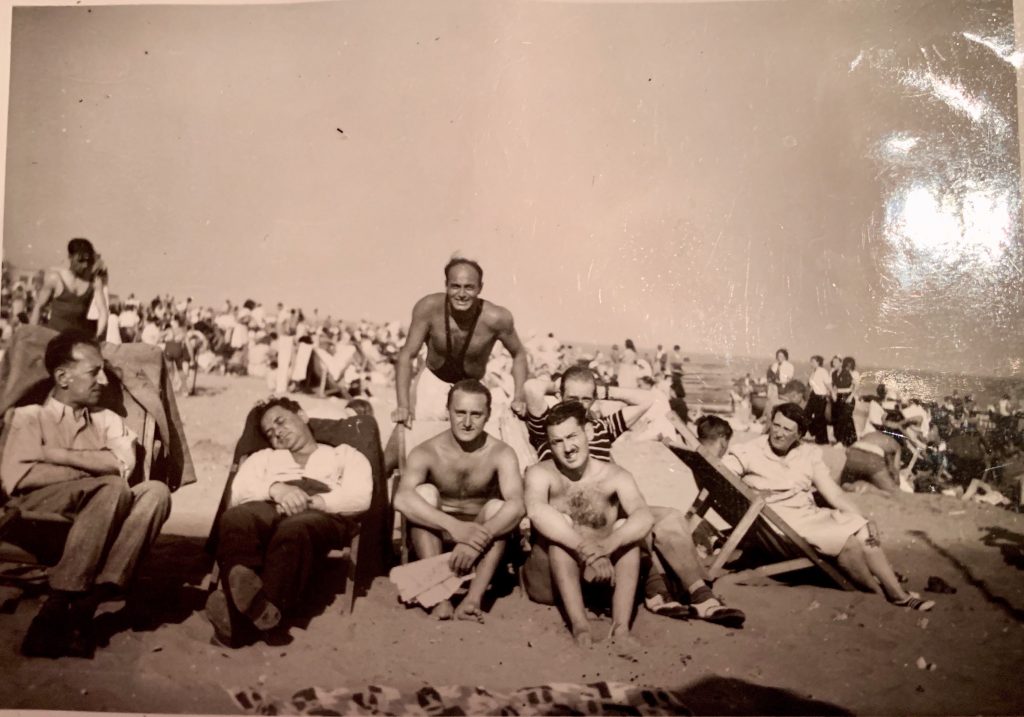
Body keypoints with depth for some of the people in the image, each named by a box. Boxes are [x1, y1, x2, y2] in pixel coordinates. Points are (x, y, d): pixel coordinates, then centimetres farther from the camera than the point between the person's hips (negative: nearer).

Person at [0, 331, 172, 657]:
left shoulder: (107, 420, 25)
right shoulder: (30, 417, 14)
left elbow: (123, 464, 2)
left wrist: (59, 454, -3)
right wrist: (92, 470, -3)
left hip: (96, 519, 4)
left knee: (156, 492, -26)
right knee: (113, 488, -32)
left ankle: (86, 604, -36)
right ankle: (57, 612, -34)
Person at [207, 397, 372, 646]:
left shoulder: (346, 455, 29)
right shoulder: (264, 457, 38)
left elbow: (359, 498, 7)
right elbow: (239, 490, 15)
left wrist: (309, 500, -9)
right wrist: (276, 488, -7)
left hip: (322, 512, -2)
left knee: (294, 529, -41)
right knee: (236, 519, -36)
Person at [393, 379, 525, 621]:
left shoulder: (501, 453, -15)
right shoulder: (426, 452, -16)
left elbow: (517, 505, -32)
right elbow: (401, 499, -36)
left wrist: (478, 540, -49)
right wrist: (454, 526, -48)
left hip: (481, 534, 0)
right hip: (437, 535, 0)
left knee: (497, 506, -28)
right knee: (424, 492, -26)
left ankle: (474, 597, -33)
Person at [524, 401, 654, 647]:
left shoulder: (614, 476, -5)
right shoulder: (541, 473, -9)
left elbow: (645, 517, -23)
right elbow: (536, 511, -32)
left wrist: (607, 546, -43)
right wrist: (588, 549, -42)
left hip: (602, 577, 1)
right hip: (549, 577, -1)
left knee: (625, 528, -21)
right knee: (558, 525, -27)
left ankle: (621, 626, -30)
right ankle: (579, 625, -36)